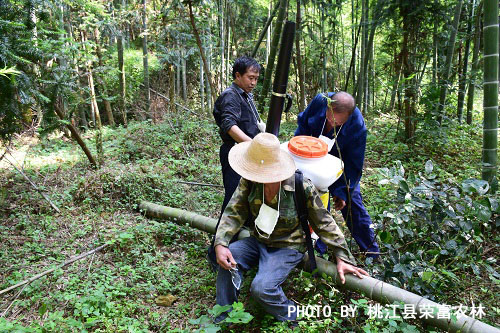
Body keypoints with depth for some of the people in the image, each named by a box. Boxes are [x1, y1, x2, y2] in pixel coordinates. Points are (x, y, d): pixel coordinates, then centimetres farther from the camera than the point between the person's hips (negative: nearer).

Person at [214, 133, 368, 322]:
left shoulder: (303, 187, -22)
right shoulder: (250, 180, -12)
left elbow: (324, 223, -11)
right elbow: (234, 212, -10)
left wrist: (342, 258, -8)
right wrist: (220, 243, -26)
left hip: (288, 247, -4)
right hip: (258, 241, 5)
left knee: (261, 288, -26)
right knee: (228, 257, -22)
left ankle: (293, 320, 8)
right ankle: (223, 319, 0)